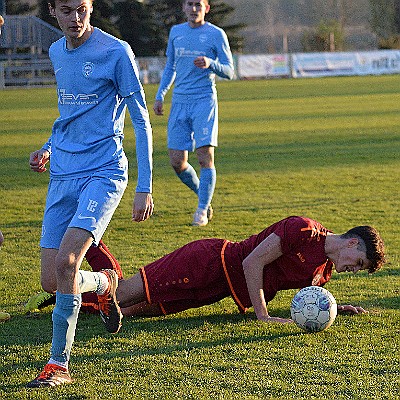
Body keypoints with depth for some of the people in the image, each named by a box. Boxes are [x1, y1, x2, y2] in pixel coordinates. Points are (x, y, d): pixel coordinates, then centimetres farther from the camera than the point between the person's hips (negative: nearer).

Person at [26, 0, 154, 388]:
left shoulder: (116, 52, -8)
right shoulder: (56, 52, 12)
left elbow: (140, 121, -6)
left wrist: (145, 187, -10)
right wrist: (49, 148, 14)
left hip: (103, 172, -6)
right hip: (62, 176, 6)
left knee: (65, 263, -23)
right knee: (51, 281, 2)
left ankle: (58, 363, -12)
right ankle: (105, 283, 34)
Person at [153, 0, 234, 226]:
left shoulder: (216, 34, 1)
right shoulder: (176, 32, 14)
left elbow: (229, 72, 1)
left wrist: (210, 64, -19)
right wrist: (160, 95, 15)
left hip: (205, 101, -4)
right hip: (180, 102, 4)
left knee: (205, 155, -13)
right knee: (177, 161, -1)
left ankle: (202, 210, -4)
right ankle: (204, 198, 21)